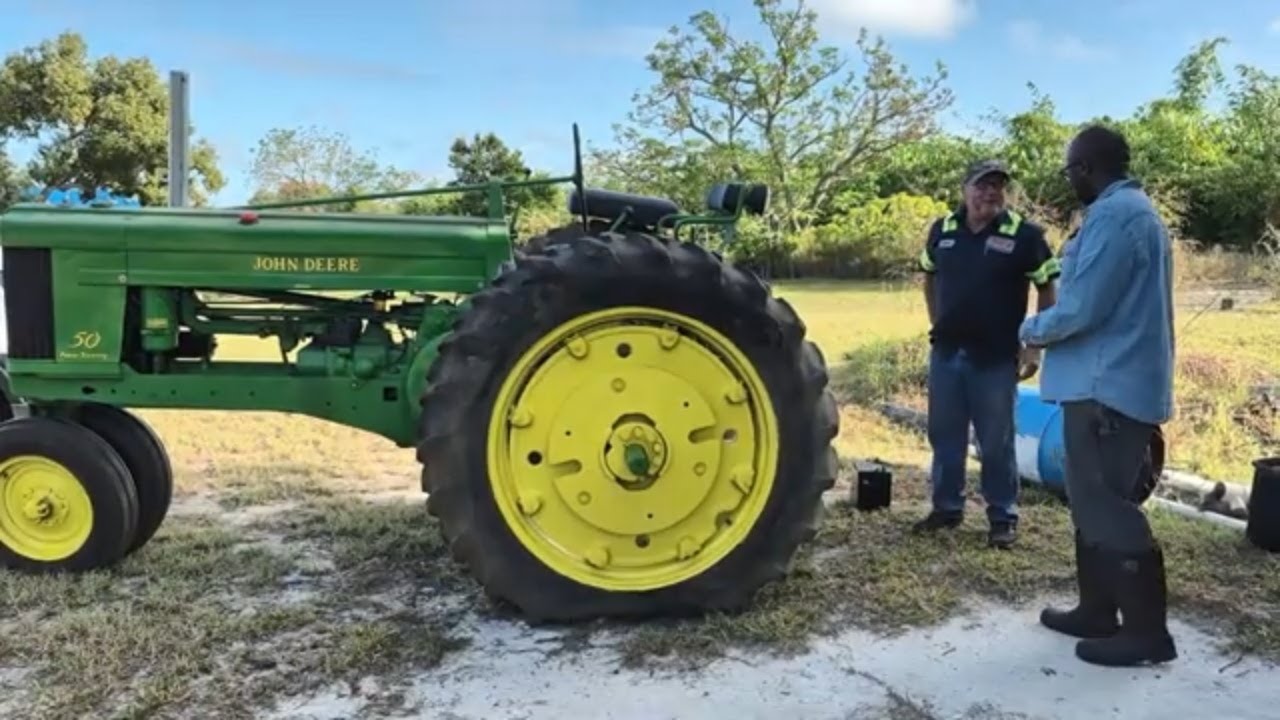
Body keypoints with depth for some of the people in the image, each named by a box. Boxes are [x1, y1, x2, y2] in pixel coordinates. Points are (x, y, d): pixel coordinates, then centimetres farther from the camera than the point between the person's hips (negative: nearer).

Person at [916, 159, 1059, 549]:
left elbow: (1047, 290, -3)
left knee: (996, 441, 4)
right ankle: (947, 506, 26)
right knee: (944, 435, 12)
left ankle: (1003, 516, 17)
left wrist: (1035, 345, -8)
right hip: (946, 353, 4)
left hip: (997, 357, -4)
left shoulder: (1024, 234, -7)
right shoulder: (942, 229, 4)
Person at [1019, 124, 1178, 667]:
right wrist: (1046, 328, 14)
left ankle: (1145, 630, 5)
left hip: (1108, 386, -11)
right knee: (1096, 503, 16)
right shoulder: (1136, 211, 17)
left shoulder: (1112, 216, -17)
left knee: (1106, 509, -4)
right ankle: (1098, 611, 25)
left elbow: (1081, 309, -22)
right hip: (1119, 381, 11)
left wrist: (1031, 330, -3)